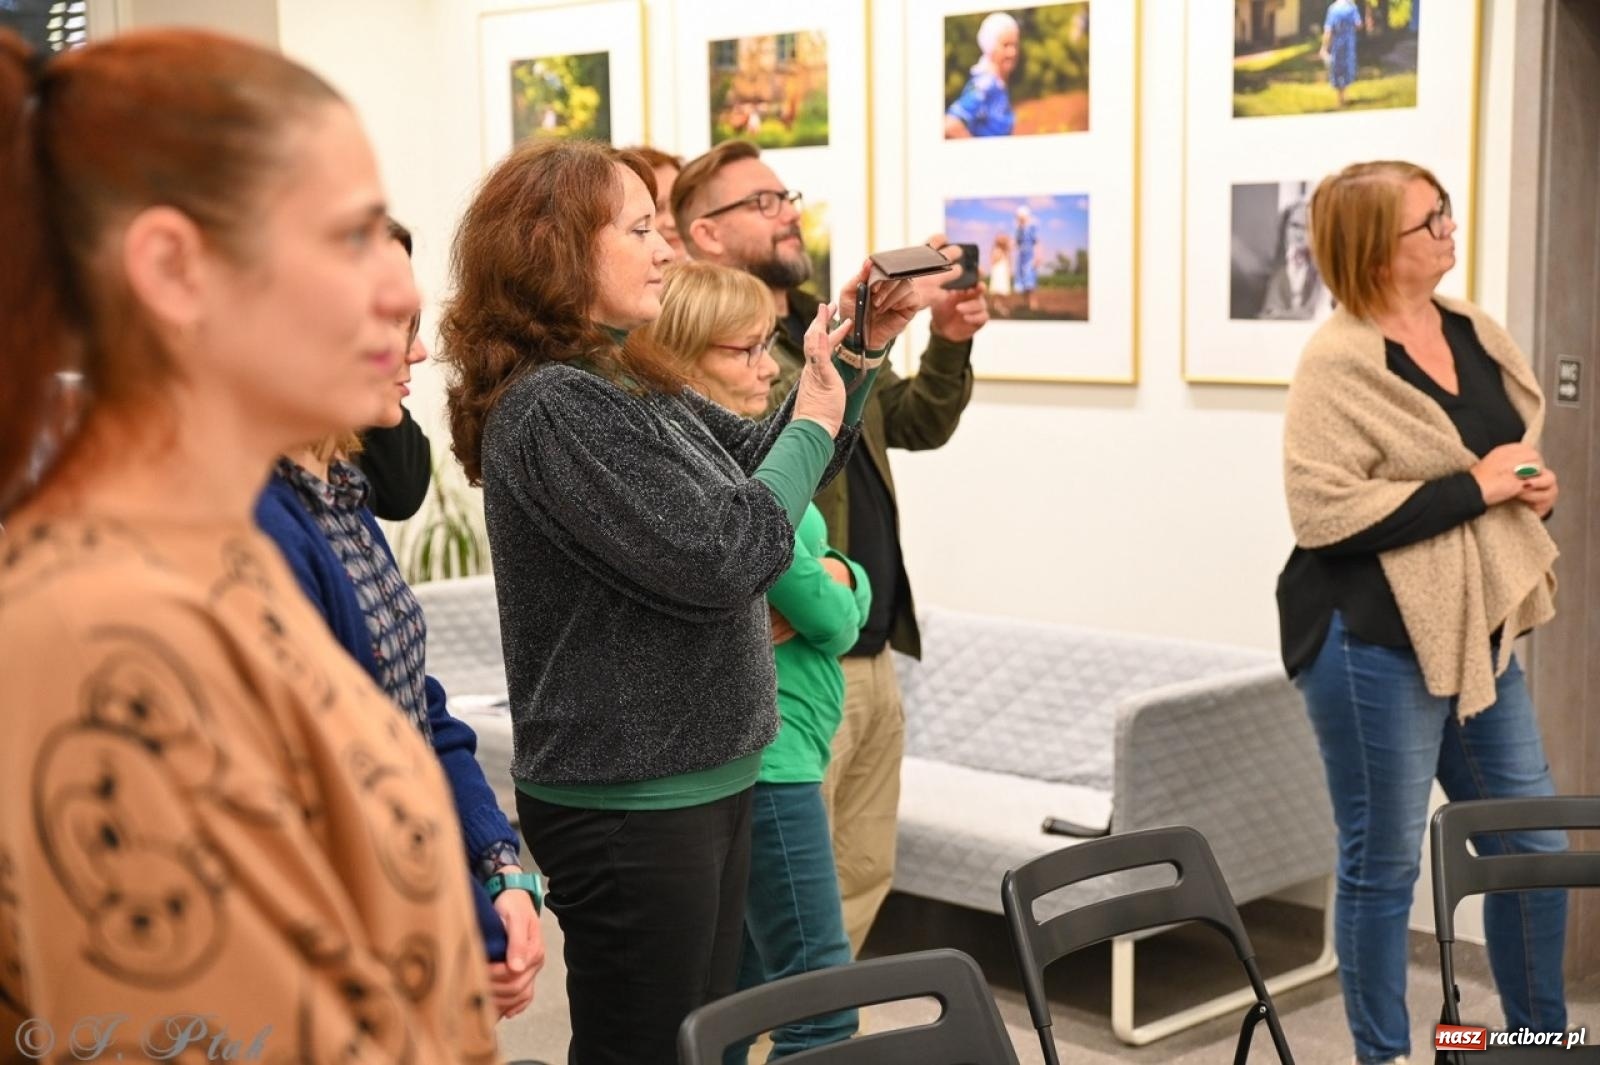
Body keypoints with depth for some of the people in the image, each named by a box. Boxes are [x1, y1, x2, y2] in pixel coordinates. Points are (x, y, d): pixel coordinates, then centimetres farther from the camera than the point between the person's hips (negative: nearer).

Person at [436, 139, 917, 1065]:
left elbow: (762, 469, 17)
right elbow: (718, 560, -23)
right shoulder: (552, 407, -20)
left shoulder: (637, 383, 8)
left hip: (700, 779, 9)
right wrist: (811, 429, -10)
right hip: (629, 804, -9)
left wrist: (858, 357, 4)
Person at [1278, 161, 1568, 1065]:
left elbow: (1515, 448, 23)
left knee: (1534, 848, 15)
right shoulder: (1341, 366, -14)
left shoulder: (1472, 329, 8)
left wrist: (1532, 486, -1)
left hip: (1477, 632, 8)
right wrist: (1475, 487, -20)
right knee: (1385, 863, 5)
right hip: (1376, 642, -8)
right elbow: (1323, 512, -23)